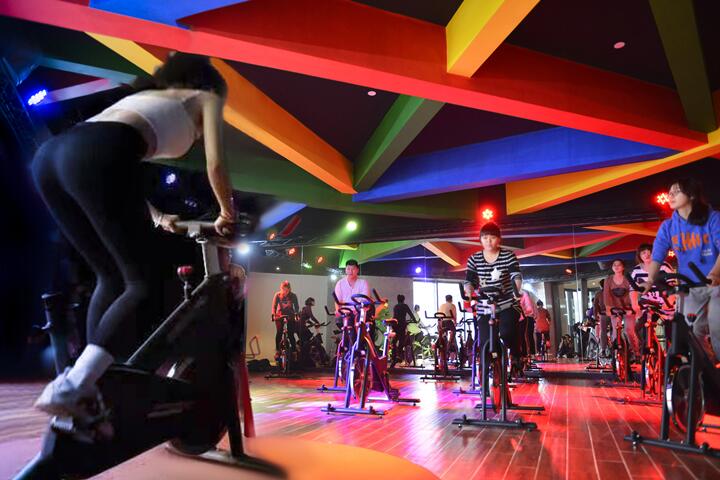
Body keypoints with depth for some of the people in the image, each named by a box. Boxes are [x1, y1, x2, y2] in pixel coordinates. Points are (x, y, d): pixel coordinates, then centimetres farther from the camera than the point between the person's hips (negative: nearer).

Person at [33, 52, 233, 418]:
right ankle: (68, 390, -15)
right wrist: (227, 215, 25)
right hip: (95, 156, -8)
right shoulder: (207, 97, 24)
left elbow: (120, 169, 37)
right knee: (145, 283, -3)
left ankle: (93, 384, 12)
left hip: (49, 154, 8)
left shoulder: (145, 94, 41)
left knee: (111, 278, 17)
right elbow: (215, 166, 11)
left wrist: (156, 217, 37)